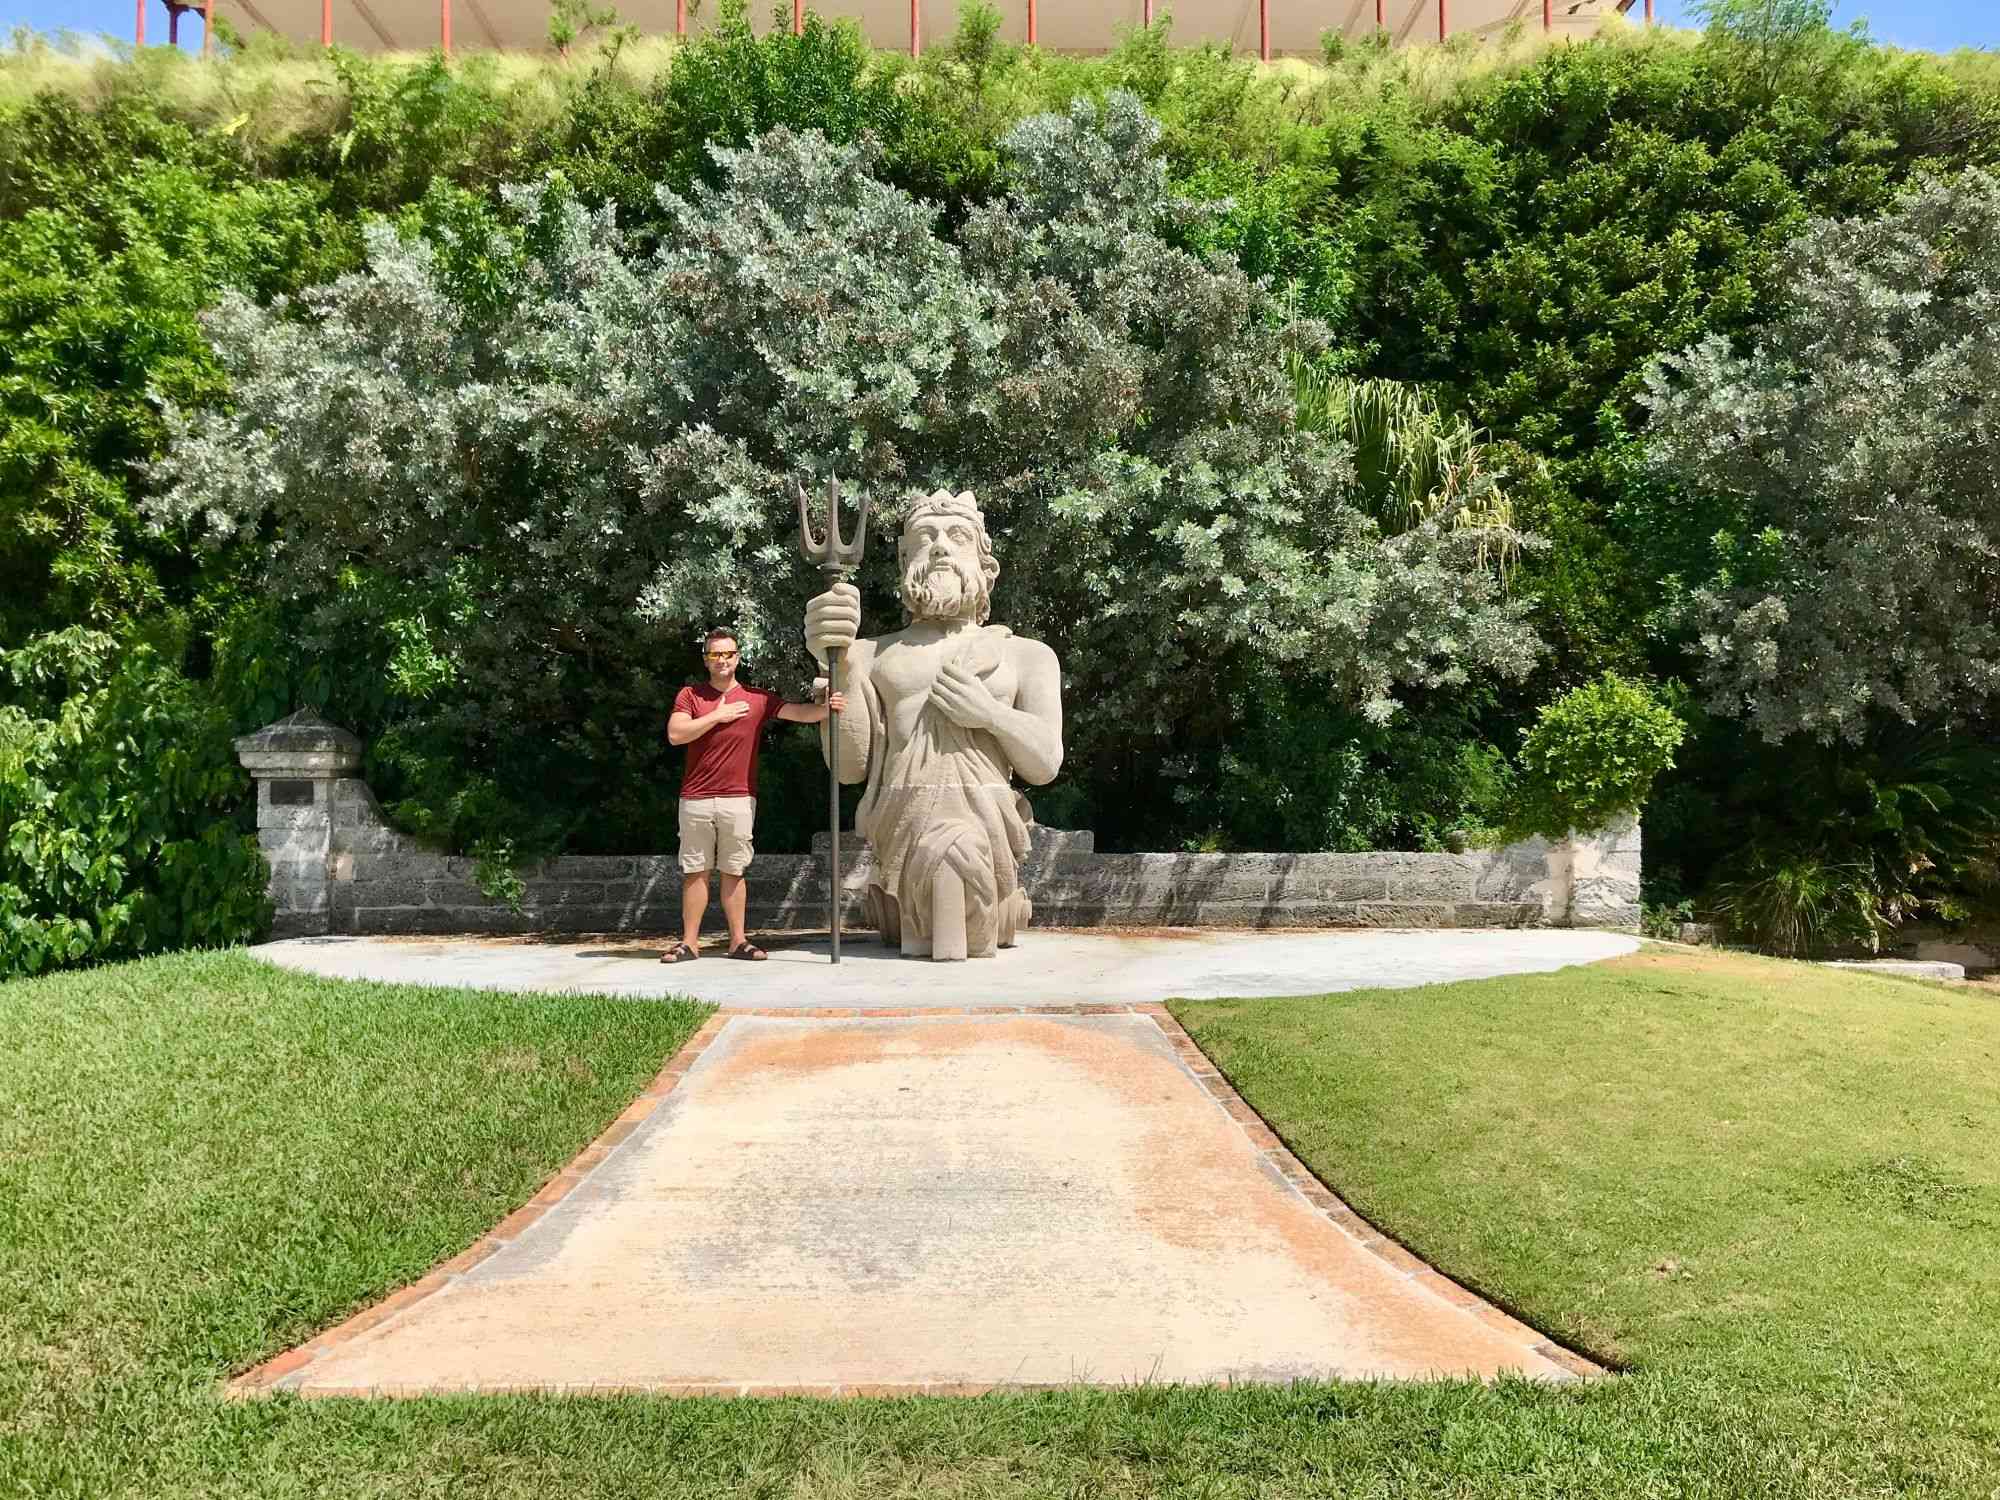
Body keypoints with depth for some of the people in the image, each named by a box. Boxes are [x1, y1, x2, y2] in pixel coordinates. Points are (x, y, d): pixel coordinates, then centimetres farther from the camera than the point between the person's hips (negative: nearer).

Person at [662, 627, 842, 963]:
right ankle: (689, 942, 10)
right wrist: (718, 715, -10)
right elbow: (675, 734, -9)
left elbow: (799, 712, -7)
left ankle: (738, 941, 10)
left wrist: (825, 708, -26)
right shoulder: (690, 695, 5)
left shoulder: (757, 698, 4)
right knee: (695, 872, 5)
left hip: (739, 799, 0)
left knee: (733, 871, 5)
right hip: (695, 800, 0)